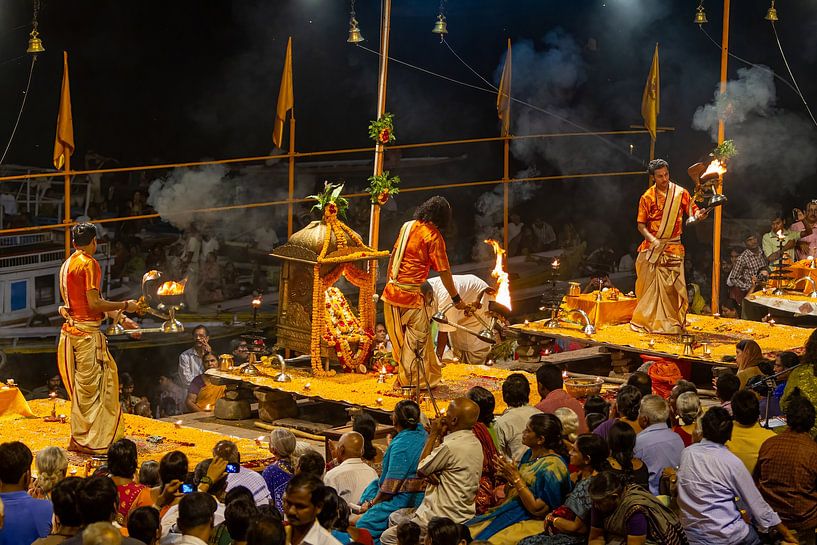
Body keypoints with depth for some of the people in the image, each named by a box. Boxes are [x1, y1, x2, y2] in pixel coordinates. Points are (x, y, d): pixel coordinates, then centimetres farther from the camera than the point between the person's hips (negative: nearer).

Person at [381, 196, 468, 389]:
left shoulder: (407, 226, 9)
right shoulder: (433, 236, -10)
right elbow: (444, 271, -10)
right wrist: (456, 299, -3)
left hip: (392, 291, 7)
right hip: (412, 294, -7)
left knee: (399, 337, 16)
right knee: (418, 338, 5)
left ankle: (404, 377, 28)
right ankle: (418, 381, 12)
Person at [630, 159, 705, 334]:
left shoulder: (680, 193, 2)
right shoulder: (647, 197, 2)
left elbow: (693, 210, -1)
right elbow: (641, 224, 2)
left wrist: (698, 215, -26)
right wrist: (652, 239, -14)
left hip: (673, 246, 0)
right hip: (652, 246, 0)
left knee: (673, 285, -5)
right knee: (651, 285, 3)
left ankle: (672, 322, 1)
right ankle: (649, 321, 13)